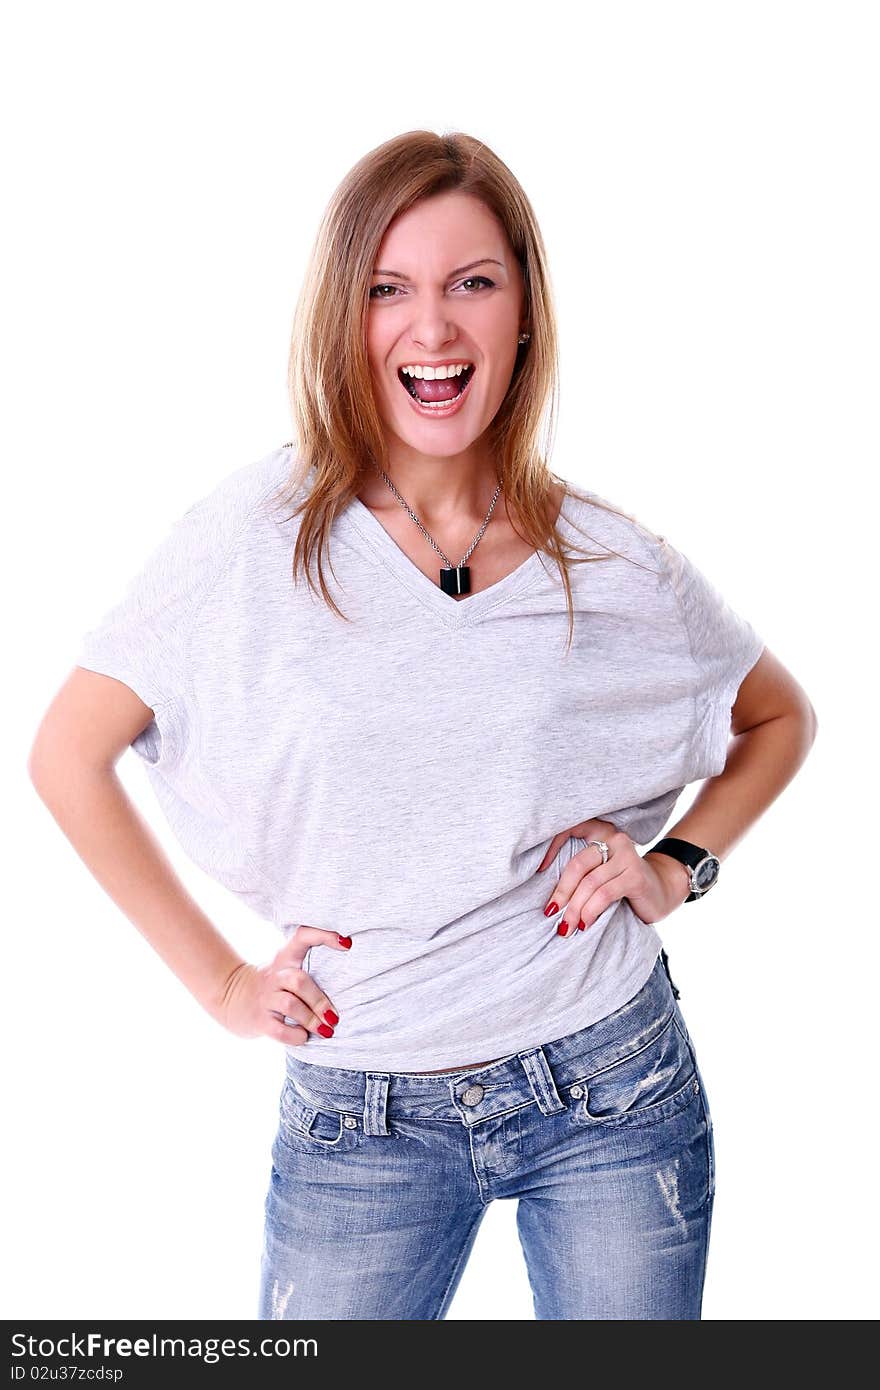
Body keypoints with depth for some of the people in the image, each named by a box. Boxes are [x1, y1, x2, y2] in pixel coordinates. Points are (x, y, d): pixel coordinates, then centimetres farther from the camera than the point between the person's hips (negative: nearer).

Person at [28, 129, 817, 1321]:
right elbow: (68, 756, -2)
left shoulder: (615, 562, -5)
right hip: (361, 1121, -1)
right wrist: (218, 981, -3)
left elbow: (781, 718, 13)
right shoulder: (261, 533, -10)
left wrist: (678, 865, -2)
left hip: (613, 1086, 1)